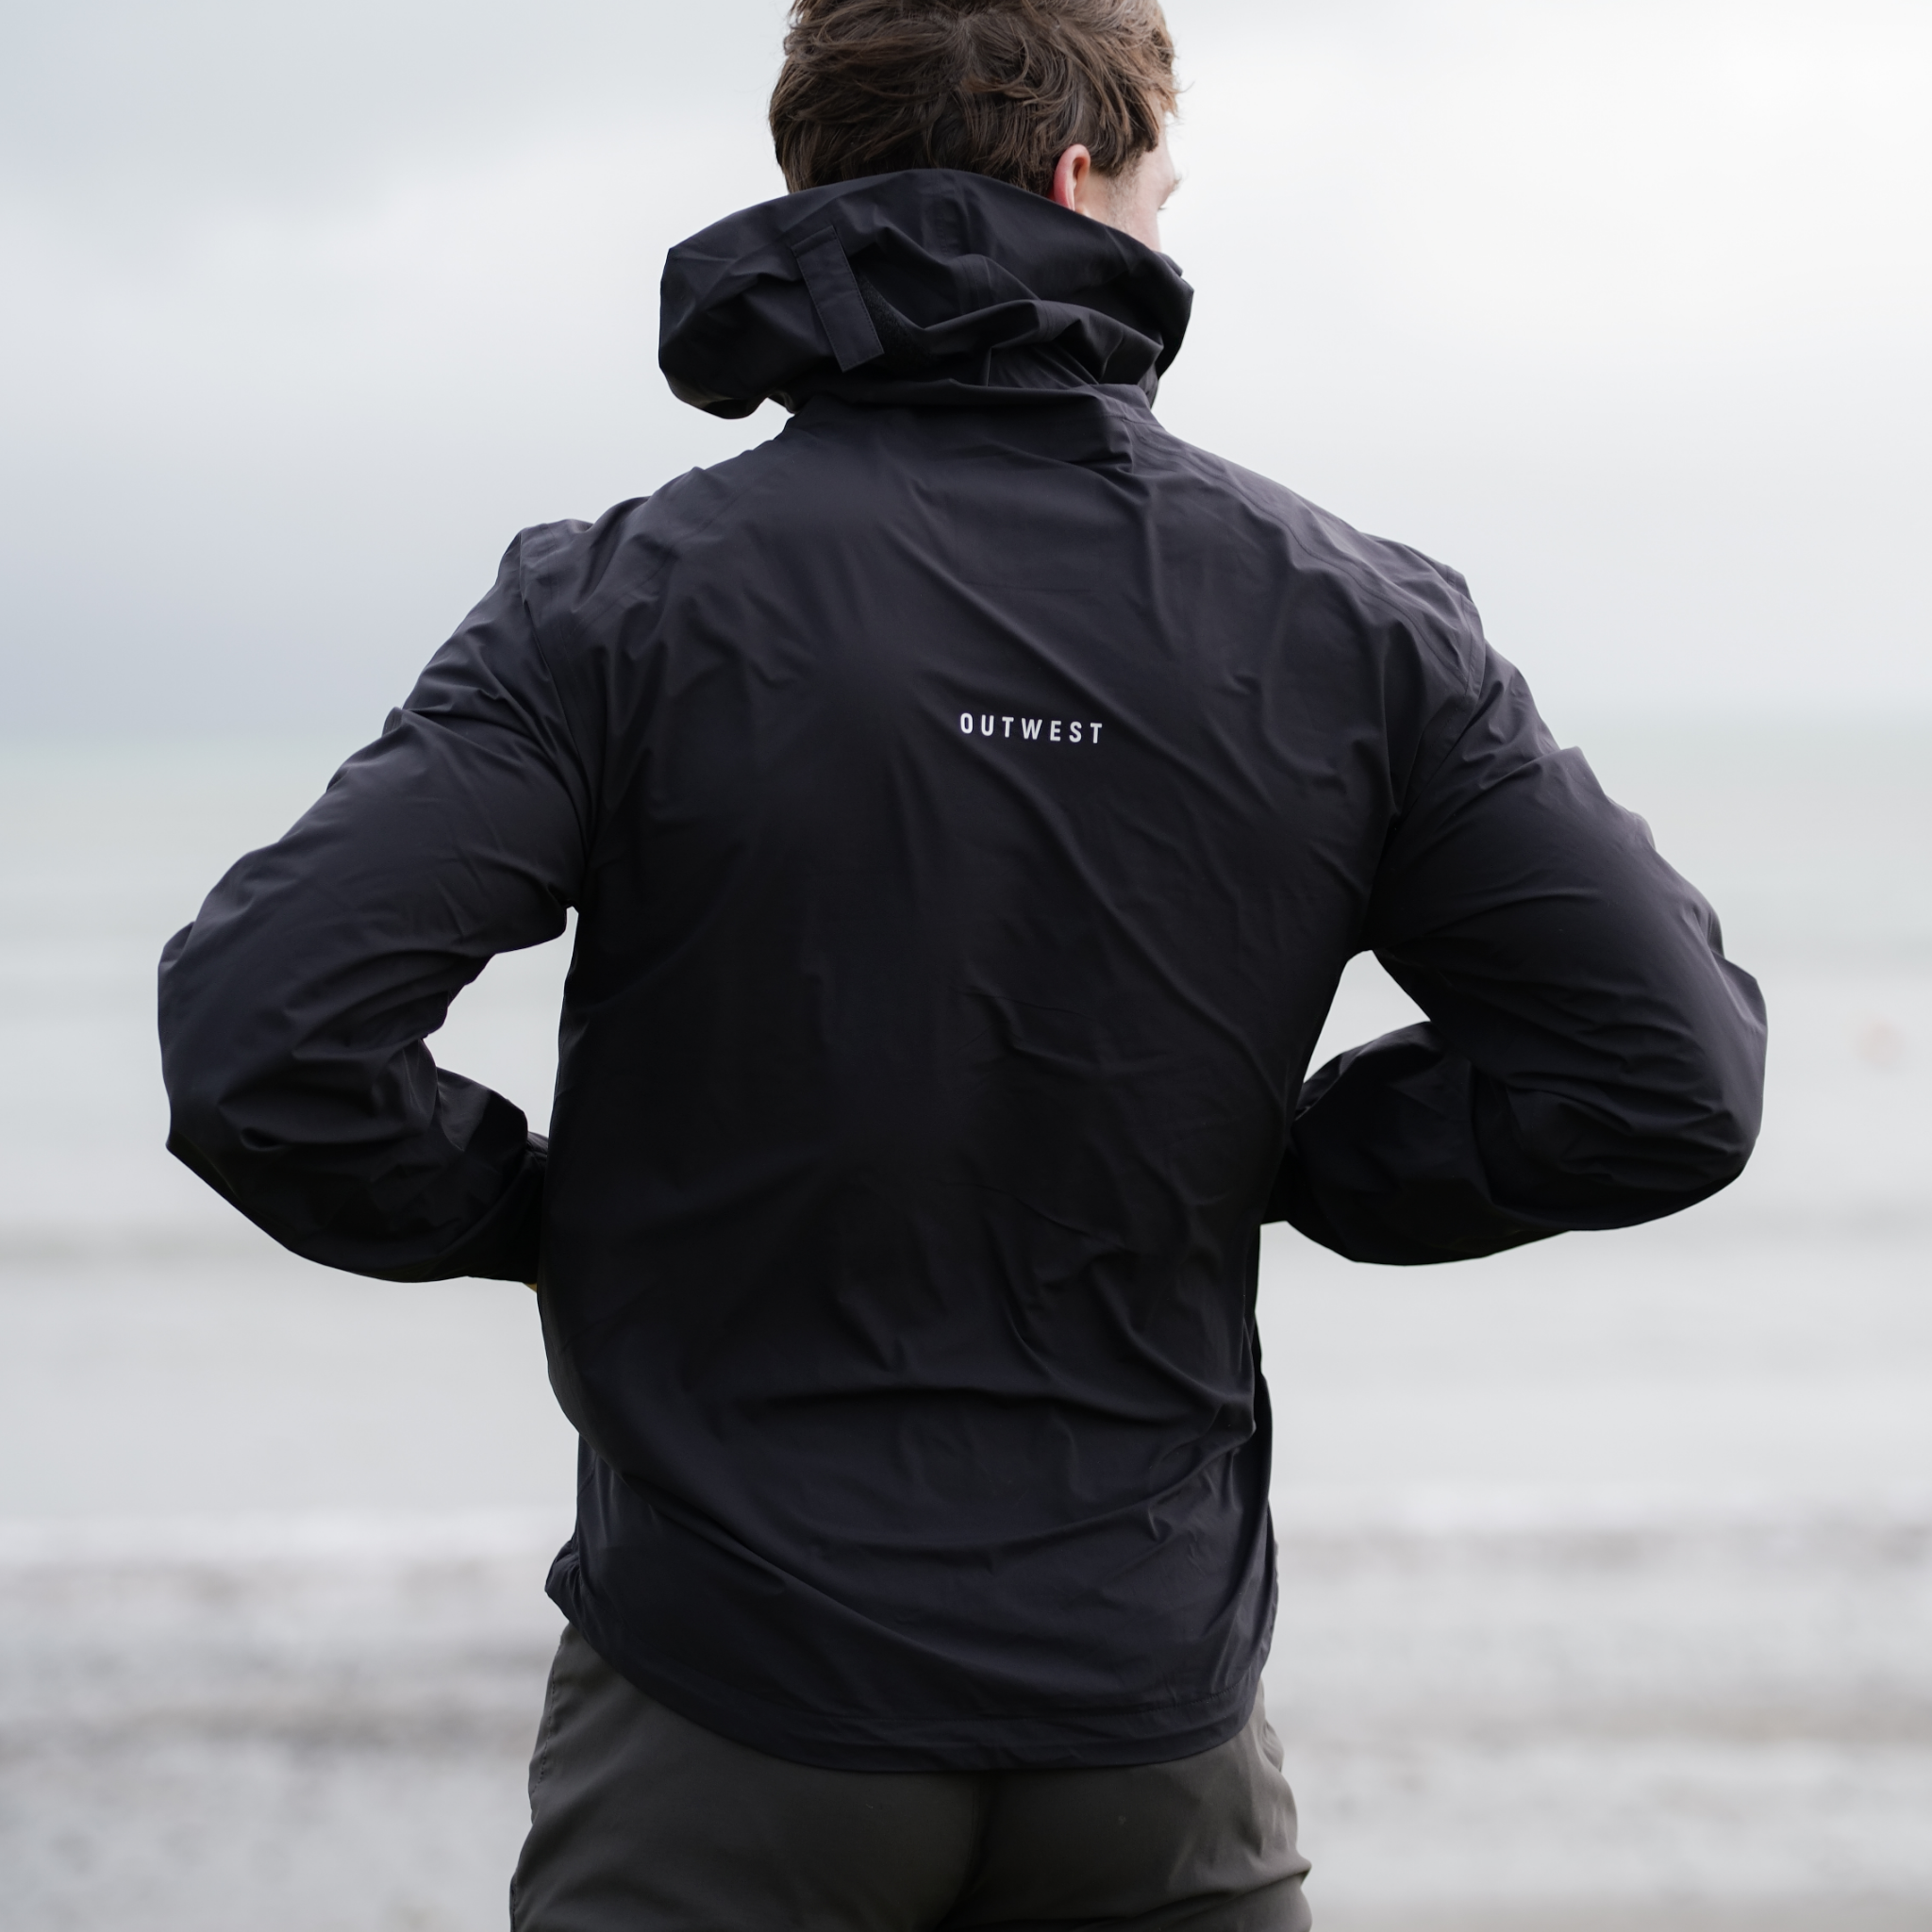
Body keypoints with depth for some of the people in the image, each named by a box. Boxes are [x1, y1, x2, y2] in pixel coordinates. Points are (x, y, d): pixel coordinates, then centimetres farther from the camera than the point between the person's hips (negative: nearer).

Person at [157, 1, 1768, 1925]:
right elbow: (1671, 1073, -3)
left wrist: (535, 1209, 0)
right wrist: (1279, 1162, 8)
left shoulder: (631, 601, -9)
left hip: (737, 1721, -2)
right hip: (1154, 1718, 2)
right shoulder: (1353, 623, -2)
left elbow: (257, 1035, -19)